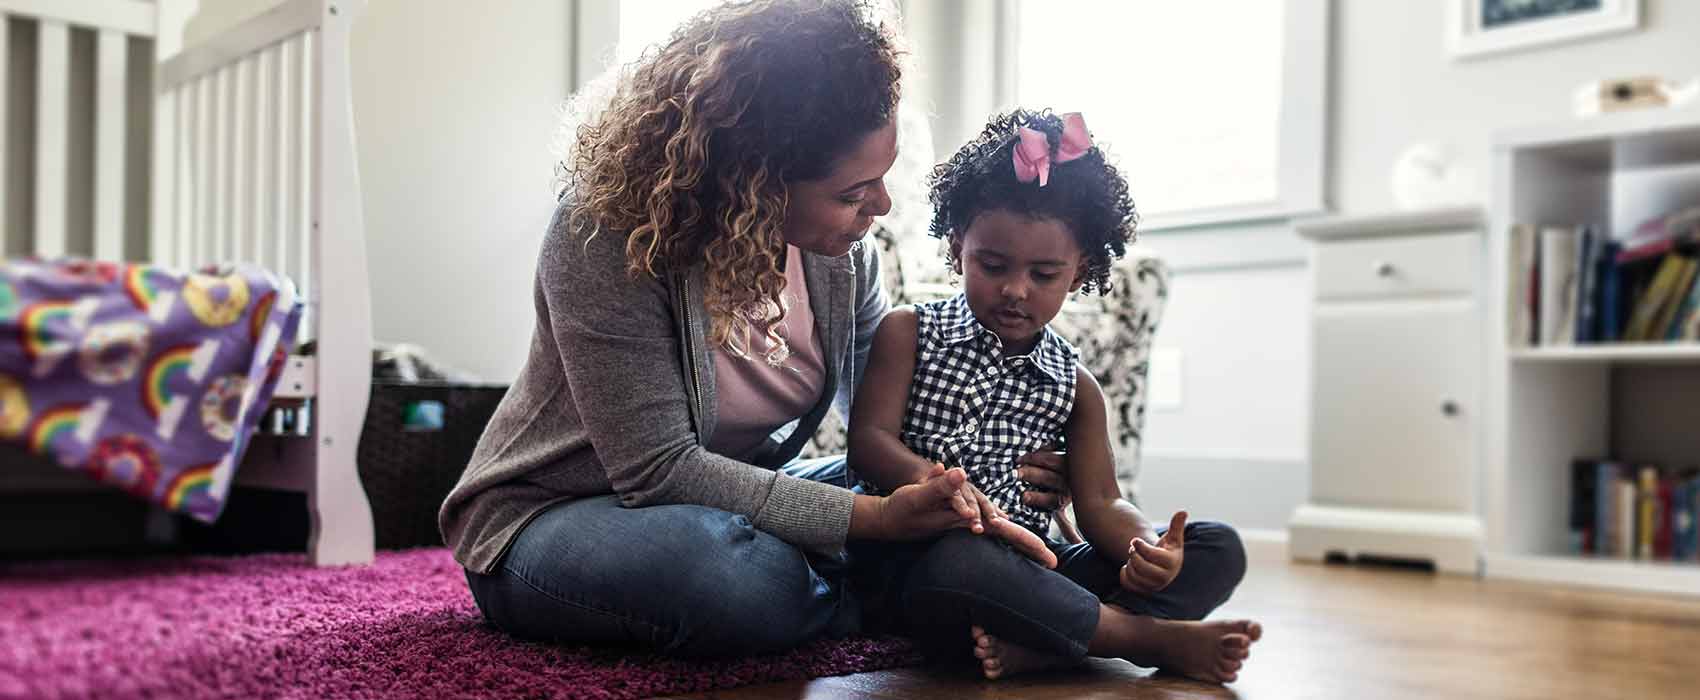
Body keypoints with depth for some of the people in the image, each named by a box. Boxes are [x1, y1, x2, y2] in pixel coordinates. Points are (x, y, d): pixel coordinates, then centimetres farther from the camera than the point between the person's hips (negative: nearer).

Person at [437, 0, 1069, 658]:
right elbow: (657, 467, -29)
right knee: (752, 577, -36)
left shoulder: (840, 246, -7)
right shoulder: (605, 234, -27)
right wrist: (874, 516, -33)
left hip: (725, 491, 6)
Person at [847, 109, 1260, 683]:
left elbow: (1099, 501, 6)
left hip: (1031, 564, 5)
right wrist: (926, 475, -30)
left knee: (1219, 549, -9)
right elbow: (868, 439, -6)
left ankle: (1036, 647, -31)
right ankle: (1152, 637, -24)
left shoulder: (1075, 386, 13)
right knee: (957, 563, -42)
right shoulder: (908, 334, 5)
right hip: (922, 558, -5)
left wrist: (1150, 545, -18)